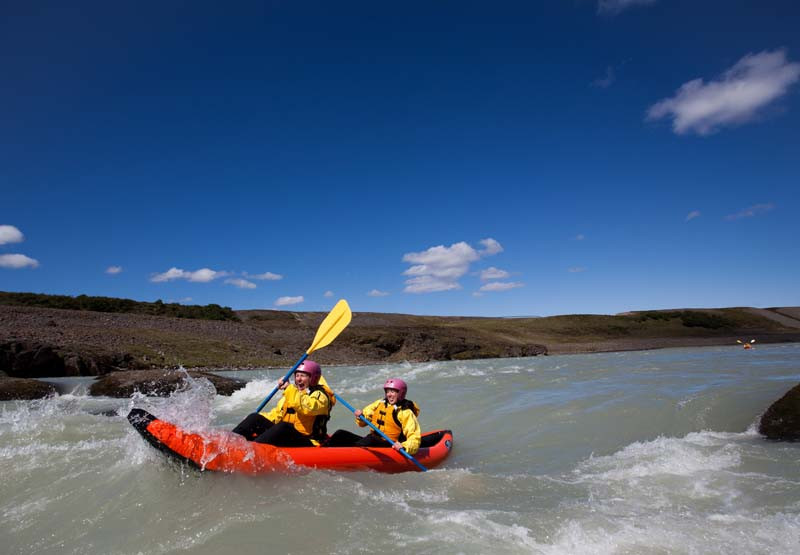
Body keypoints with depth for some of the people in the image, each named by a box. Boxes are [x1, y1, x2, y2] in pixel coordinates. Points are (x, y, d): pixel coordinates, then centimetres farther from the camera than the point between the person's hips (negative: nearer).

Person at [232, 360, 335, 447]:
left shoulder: (320, 395, -7)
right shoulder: (293, 392, 19)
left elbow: (308, 408, -30)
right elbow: (277, 414, 21)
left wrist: (290, 388, -28)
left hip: (308, 443, -8)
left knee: (284, 427, -37)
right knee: (255, 418, -2)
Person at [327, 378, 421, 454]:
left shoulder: (406, 413, -7)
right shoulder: (380, 403, 12)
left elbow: (415, 439, -13)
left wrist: (404, 447, -32)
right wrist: (360, 417, -3)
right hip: (371, 441, 7)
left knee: (370, 440, -37)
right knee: (341, 434, -6)